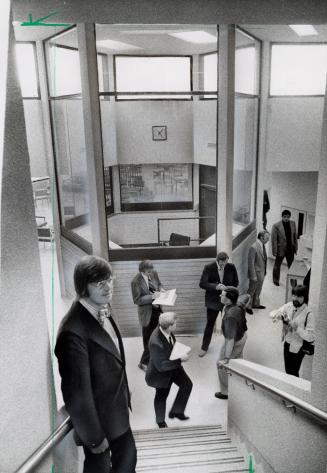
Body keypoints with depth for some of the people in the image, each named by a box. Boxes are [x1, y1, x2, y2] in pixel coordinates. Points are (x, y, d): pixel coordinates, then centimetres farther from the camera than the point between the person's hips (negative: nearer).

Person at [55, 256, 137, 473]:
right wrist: (93, 437, -16)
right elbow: (77, 392, -26)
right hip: (98, 417, -7)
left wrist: (125, 393, 15)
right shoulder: (74, 332, -32)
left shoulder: (103, 311, -4)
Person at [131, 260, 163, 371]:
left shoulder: (154, 273, -6)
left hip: (157, 309, 6)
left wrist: (161, 290, -9)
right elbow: (137, 300, -19)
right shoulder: (136, 282, -23)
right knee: (148, 338, 4)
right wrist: (151, 296, -27)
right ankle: (144, 362, 21)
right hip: (147, 313, -6)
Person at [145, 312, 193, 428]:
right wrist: (180, 360, -32)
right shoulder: (156, 343, -42)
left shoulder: (165, 330, -20)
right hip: (161, 372, -6)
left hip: (173, 366, 6)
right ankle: (160, 421, 46)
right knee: (161, 396, 18)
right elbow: (161, 366, -34)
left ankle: (176, 411, 29)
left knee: (187, 385, 8)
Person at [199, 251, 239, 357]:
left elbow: (235, 282, 5)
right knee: (210, 324, 8)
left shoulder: (231, 267, -8)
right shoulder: (209, 268, -14)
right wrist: (216, 286, -33)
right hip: (213, 301, -1)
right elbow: (202, 284, -19)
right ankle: (204, 347, 24)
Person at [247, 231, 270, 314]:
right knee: (251, 291, 9)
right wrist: (253, 276, -21)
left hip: (262, 273, 8)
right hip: (256, 273, -8)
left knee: (258, 290, 23)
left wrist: (264, 271, 14)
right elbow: (250, 263, -24)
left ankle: (256, 304, 42)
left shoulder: (262, 245, 1)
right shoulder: (253, 248, -27)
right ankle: (248, 306, 26)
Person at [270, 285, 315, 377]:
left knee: (293, 373, 8)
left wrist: (296, 327, -34)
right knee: (287, 371, 22)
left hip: (297, 348, -5)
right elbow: (272, 313, 2)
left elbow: (311, 337, -26)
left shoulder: (308, 314, -24)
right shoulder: (289, 306, -8)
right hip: (287, 343, 5)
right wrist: (278, 315, -20)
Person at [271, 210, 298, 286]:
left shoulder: (293, 223, -2)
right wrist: (274, 251, -14)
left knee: (291, 265, 11)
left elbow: (295, 236, 7)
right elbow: (274, 239, -14)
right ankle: (276, 280, 33)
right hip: (281, 249, -3)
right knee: (277, 265, 14)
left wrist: (296, 248, 6)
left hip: (290, 249, 3)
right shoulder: (276, 226, -16)